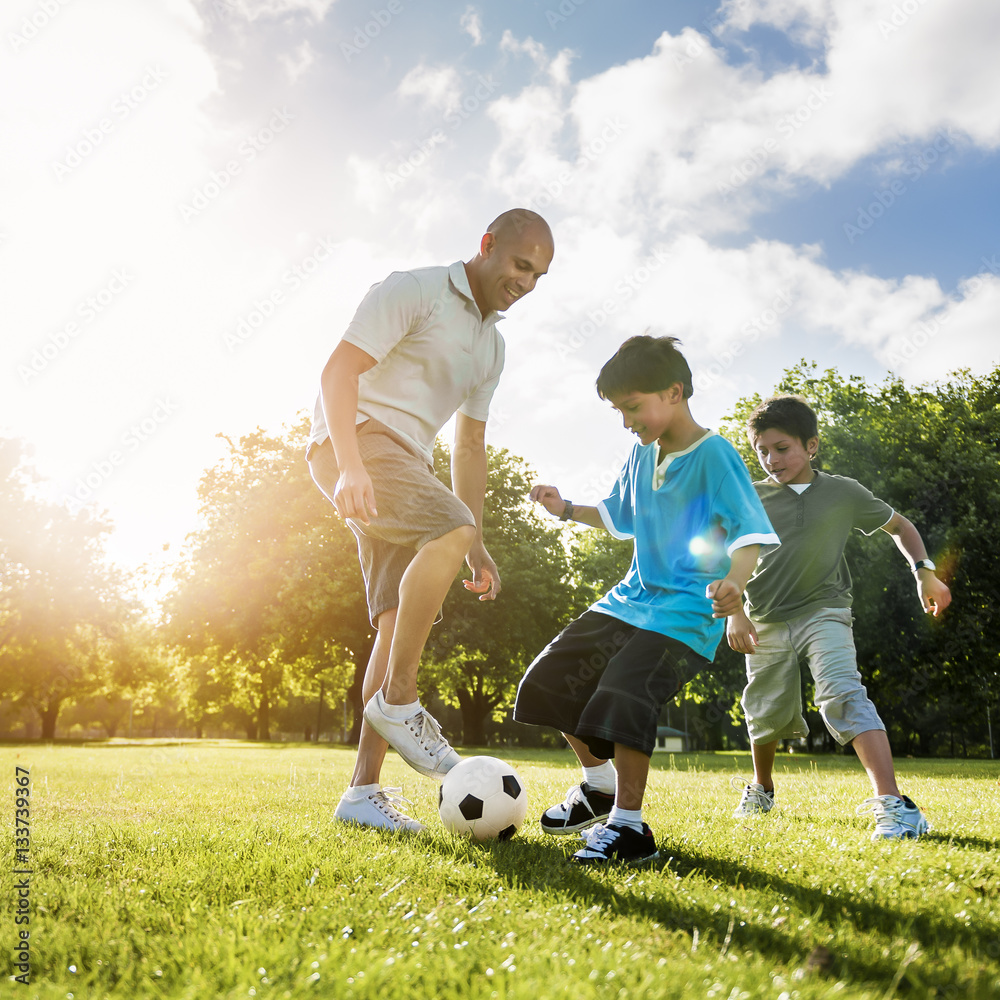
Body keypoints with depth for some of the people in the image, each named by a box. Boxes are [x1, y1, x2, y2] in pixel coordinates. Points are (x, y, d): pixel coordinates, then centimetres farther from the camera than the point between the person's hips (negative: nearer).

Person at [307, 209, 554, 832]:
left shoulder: (493, 344, 21)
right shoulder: (415, 291, -3)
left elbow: (471, 446, 24)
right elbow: (339, 369, -13)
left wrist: (478, 548, 18)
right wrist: (351, 466, -29)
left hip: (407, 461, 8)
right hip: (355, 439, -8)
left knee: (403, 624, -2)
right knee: (450, 528, -32)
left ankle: (364, 791, 1)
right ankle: (398, 704, -20)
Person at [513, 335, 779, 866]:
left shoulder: (714, 454, -13)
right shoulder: (641, 454, 11)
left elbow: (750, 530, -21)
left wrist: (733, 579, -41)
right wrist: (567, 509, 13)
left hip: (685, 612, -9)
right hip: (630, 598, 9)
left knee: (622, 694, -27)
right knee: (548, 680, 6)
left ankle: (629, 825, -10)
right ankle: (599, 784, 25)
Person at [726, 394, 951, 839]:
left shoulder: (844, 492, -1)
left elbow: (899, 525, 14)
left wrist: (924, 571, 3)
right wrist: (734, 611, -12)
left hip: (823, 612, -2)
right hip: (767, 621, 2)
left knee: (843, 694, -25)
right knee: (768, 714, 12)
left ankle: (892, 804, -31)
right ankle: (761, 788, 40)